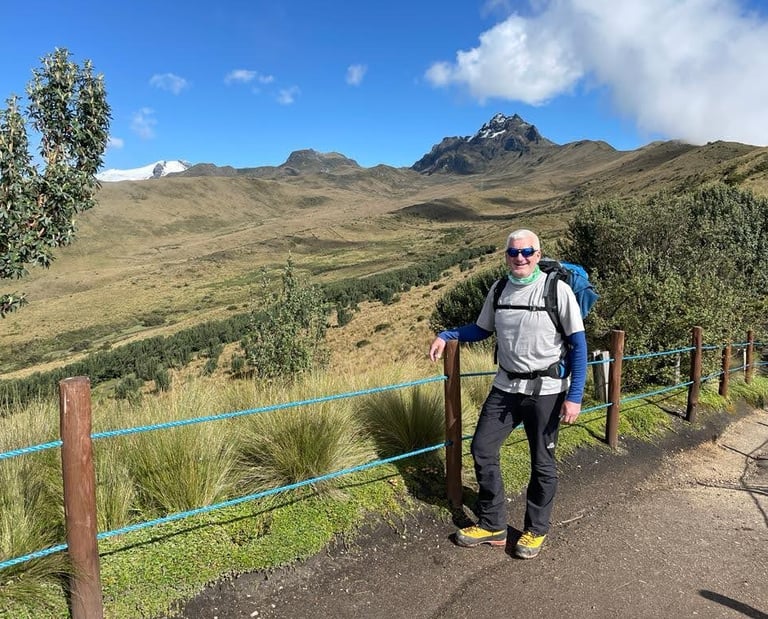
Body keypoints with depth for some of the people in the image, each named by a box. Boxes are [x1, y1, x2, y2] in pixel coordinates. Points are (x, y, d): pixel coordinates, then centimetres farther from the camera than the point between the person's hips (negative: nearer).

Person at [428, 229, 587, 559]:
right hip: (506, 386, 5)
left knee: (542, 463, 9)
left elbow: (578, 344, -10)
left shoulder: (558, 290, -12)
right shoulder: (499, 291, 3)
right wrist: (445, 335, 2)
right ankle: (492, 525, 24)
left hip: (546, 390, -5)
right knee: (482, 449, 6)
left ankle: (535, 530, 30)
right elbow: (481, 330, 17)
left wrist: (574, 396, -15)